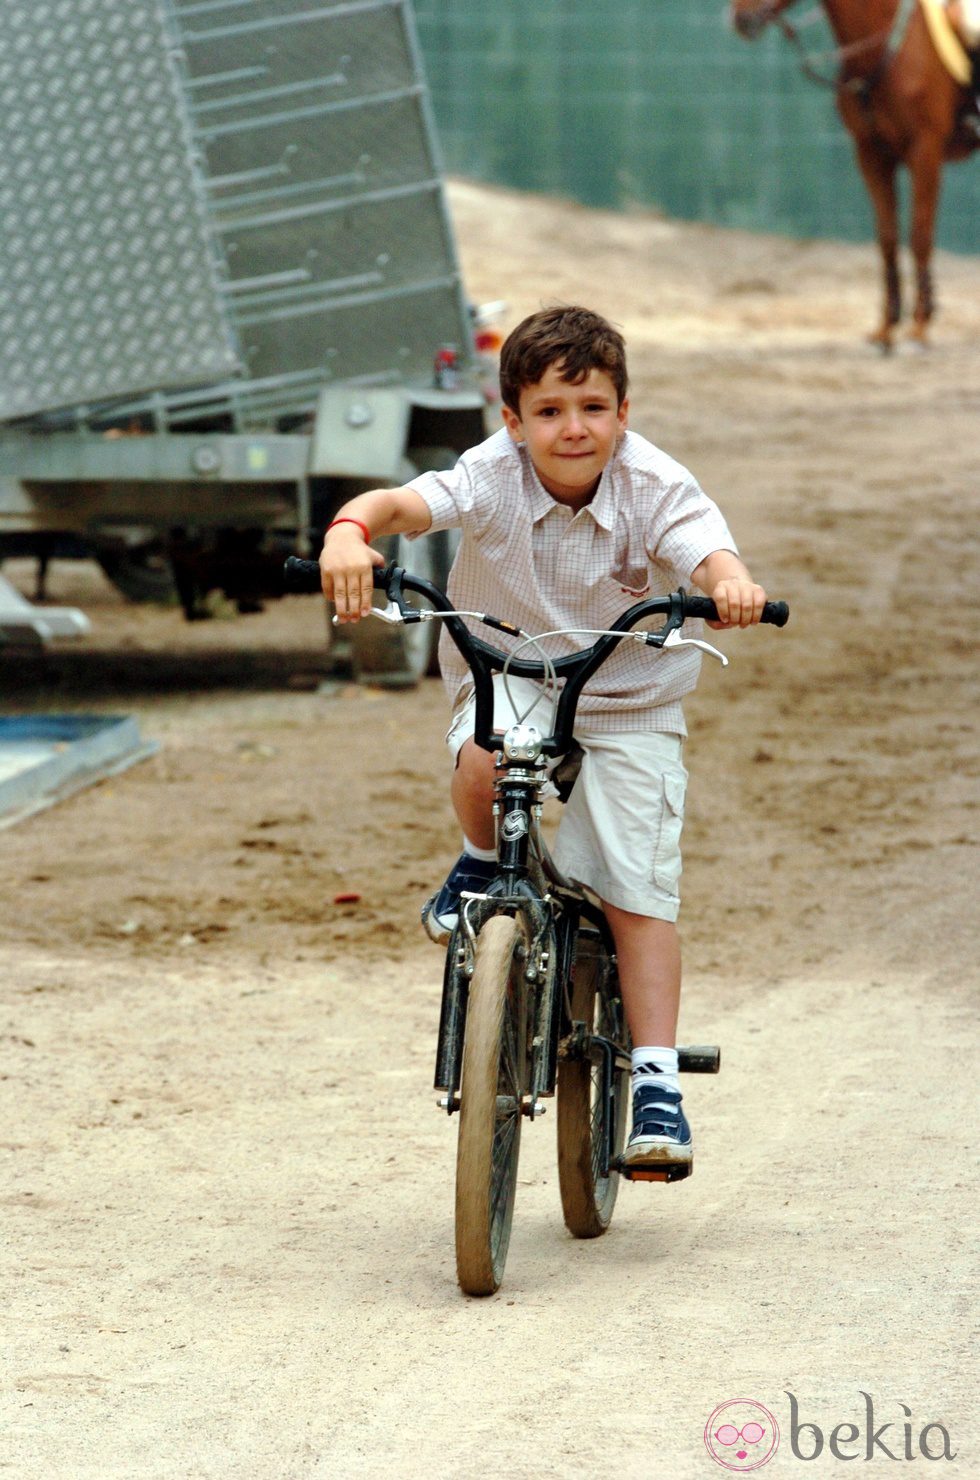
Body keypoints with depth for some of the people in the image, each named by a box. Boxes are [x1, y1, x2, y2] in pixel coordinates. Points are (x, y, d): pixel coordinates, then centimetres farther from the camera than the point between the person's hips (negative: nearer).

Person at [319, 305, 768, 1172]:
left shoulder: (654, 489, -20)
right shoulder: (494, 479, -20)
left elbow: (707, 549, -35)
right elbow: (405, 503, -34)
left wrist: (730, 582, -60)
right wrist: (352, 529, -58)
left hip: (629, 705, 0)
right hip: (505, 677, 0)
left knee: (637, 890, -10)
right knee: (484, 766, -34)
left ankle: (656, 1079, -4)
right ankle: (483, 865, 0)